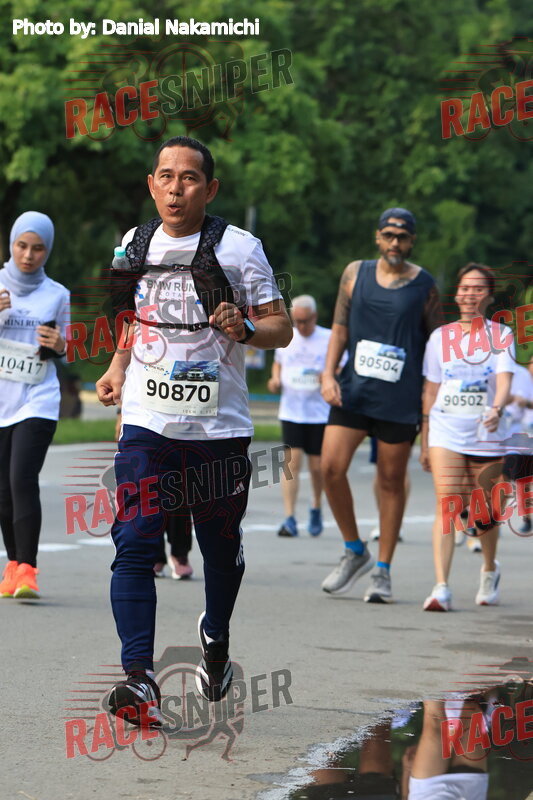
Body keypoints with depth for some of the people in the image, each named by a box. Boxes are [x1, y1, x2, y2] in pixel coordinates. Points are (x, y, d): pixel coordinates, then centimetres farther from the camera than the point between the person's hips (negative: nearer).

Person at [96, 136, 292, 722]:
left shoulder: (239, 249, -2)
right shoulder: (135, 244, 10)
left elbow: (281, 328, 0)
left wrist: (244, 328, -21)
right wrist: (118, 367, 13)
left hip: (219, 427, -2)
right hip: (147, 423, 2)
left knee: (221, 548, 10)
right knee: (134, 543, -14)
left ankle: (216, 636, 40)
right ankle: (139, 677, -19)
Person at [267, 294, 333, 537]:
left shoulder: (329, 339, 0)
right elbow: (278, 363, 24)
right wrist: (275, 380, 3)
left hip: (320, 414, -2)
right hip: (291, 412, 2)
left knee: (317, 467, 4)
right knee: (292, 462, -9)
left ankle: (316, 508, 30)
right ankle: (289, 519, -9)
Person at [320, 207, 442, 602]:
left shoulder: (425, 286, 1)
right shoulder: (355, 273, 7)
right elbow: (340, 329, 12)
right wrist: (328, 374, -2)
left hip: (400, 401, -2)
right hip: (353, 391, 2)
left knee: (391, 483, 2)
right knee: (331, 467, -10)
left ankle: (383, 571, 13)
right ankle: (355, 552, 10)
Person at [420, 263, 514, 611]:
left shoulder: (501, 335, 4)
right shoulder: (440, 337, 8)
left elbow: (504, 378, -11)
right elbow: (431, 390, 12)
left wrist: (497, 408, -32)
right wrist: (424, 442, 11)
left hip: (486, 435, 0)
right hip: (446, 432, 0)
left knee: (484, 513, 9)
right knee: (447, 504, -16)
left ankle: (490, 570, 38)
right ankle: (441, 588, -23)